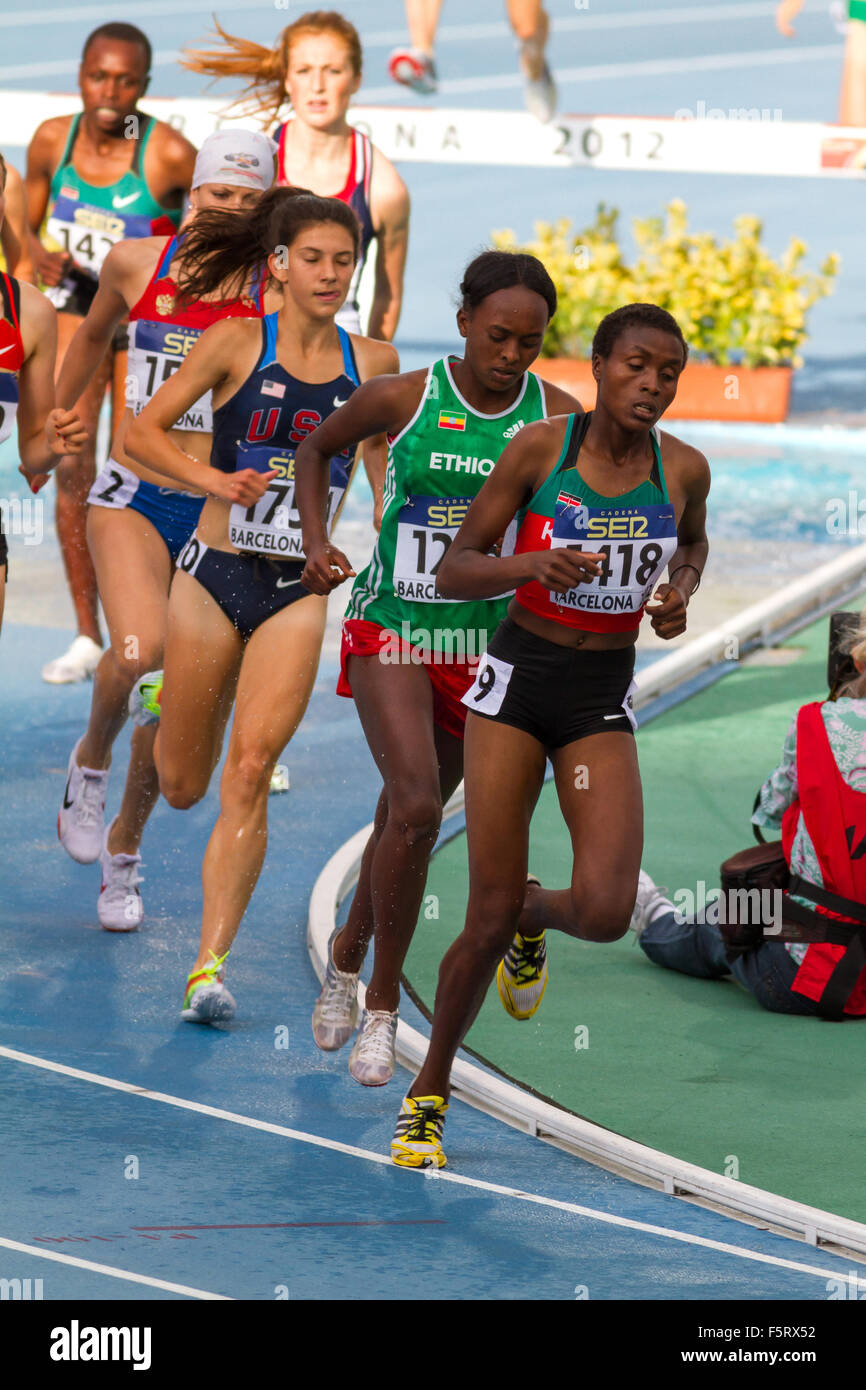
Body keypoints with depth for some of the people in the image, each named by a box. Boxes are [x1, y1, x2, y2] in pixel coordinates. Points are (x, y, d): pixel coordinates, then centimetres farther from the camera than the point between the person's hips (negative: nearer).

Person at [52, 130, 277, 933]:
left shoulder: (276, 298, -5)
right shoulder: (136, 264, -1)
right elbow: (93, 336, 20)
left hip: (217, 512, 0)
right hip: (132, 497, 0)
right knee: (139, 654, -25)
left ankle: (124, 846, 26)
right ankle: (91, 759, 7)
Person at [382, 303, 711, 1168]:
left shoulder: (682, 468, -2)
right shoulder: (539, 447, -10)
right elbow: (453, 574, -6)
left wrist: (680, 593, -1)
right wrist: (535, 564, -25)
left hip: (602, 703, 2)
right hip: (517, 681, -2)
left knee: (605, 913, -16)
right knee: (490, 919, -5)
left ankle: (534, 914, 23)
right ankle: (427, 1097, 17)